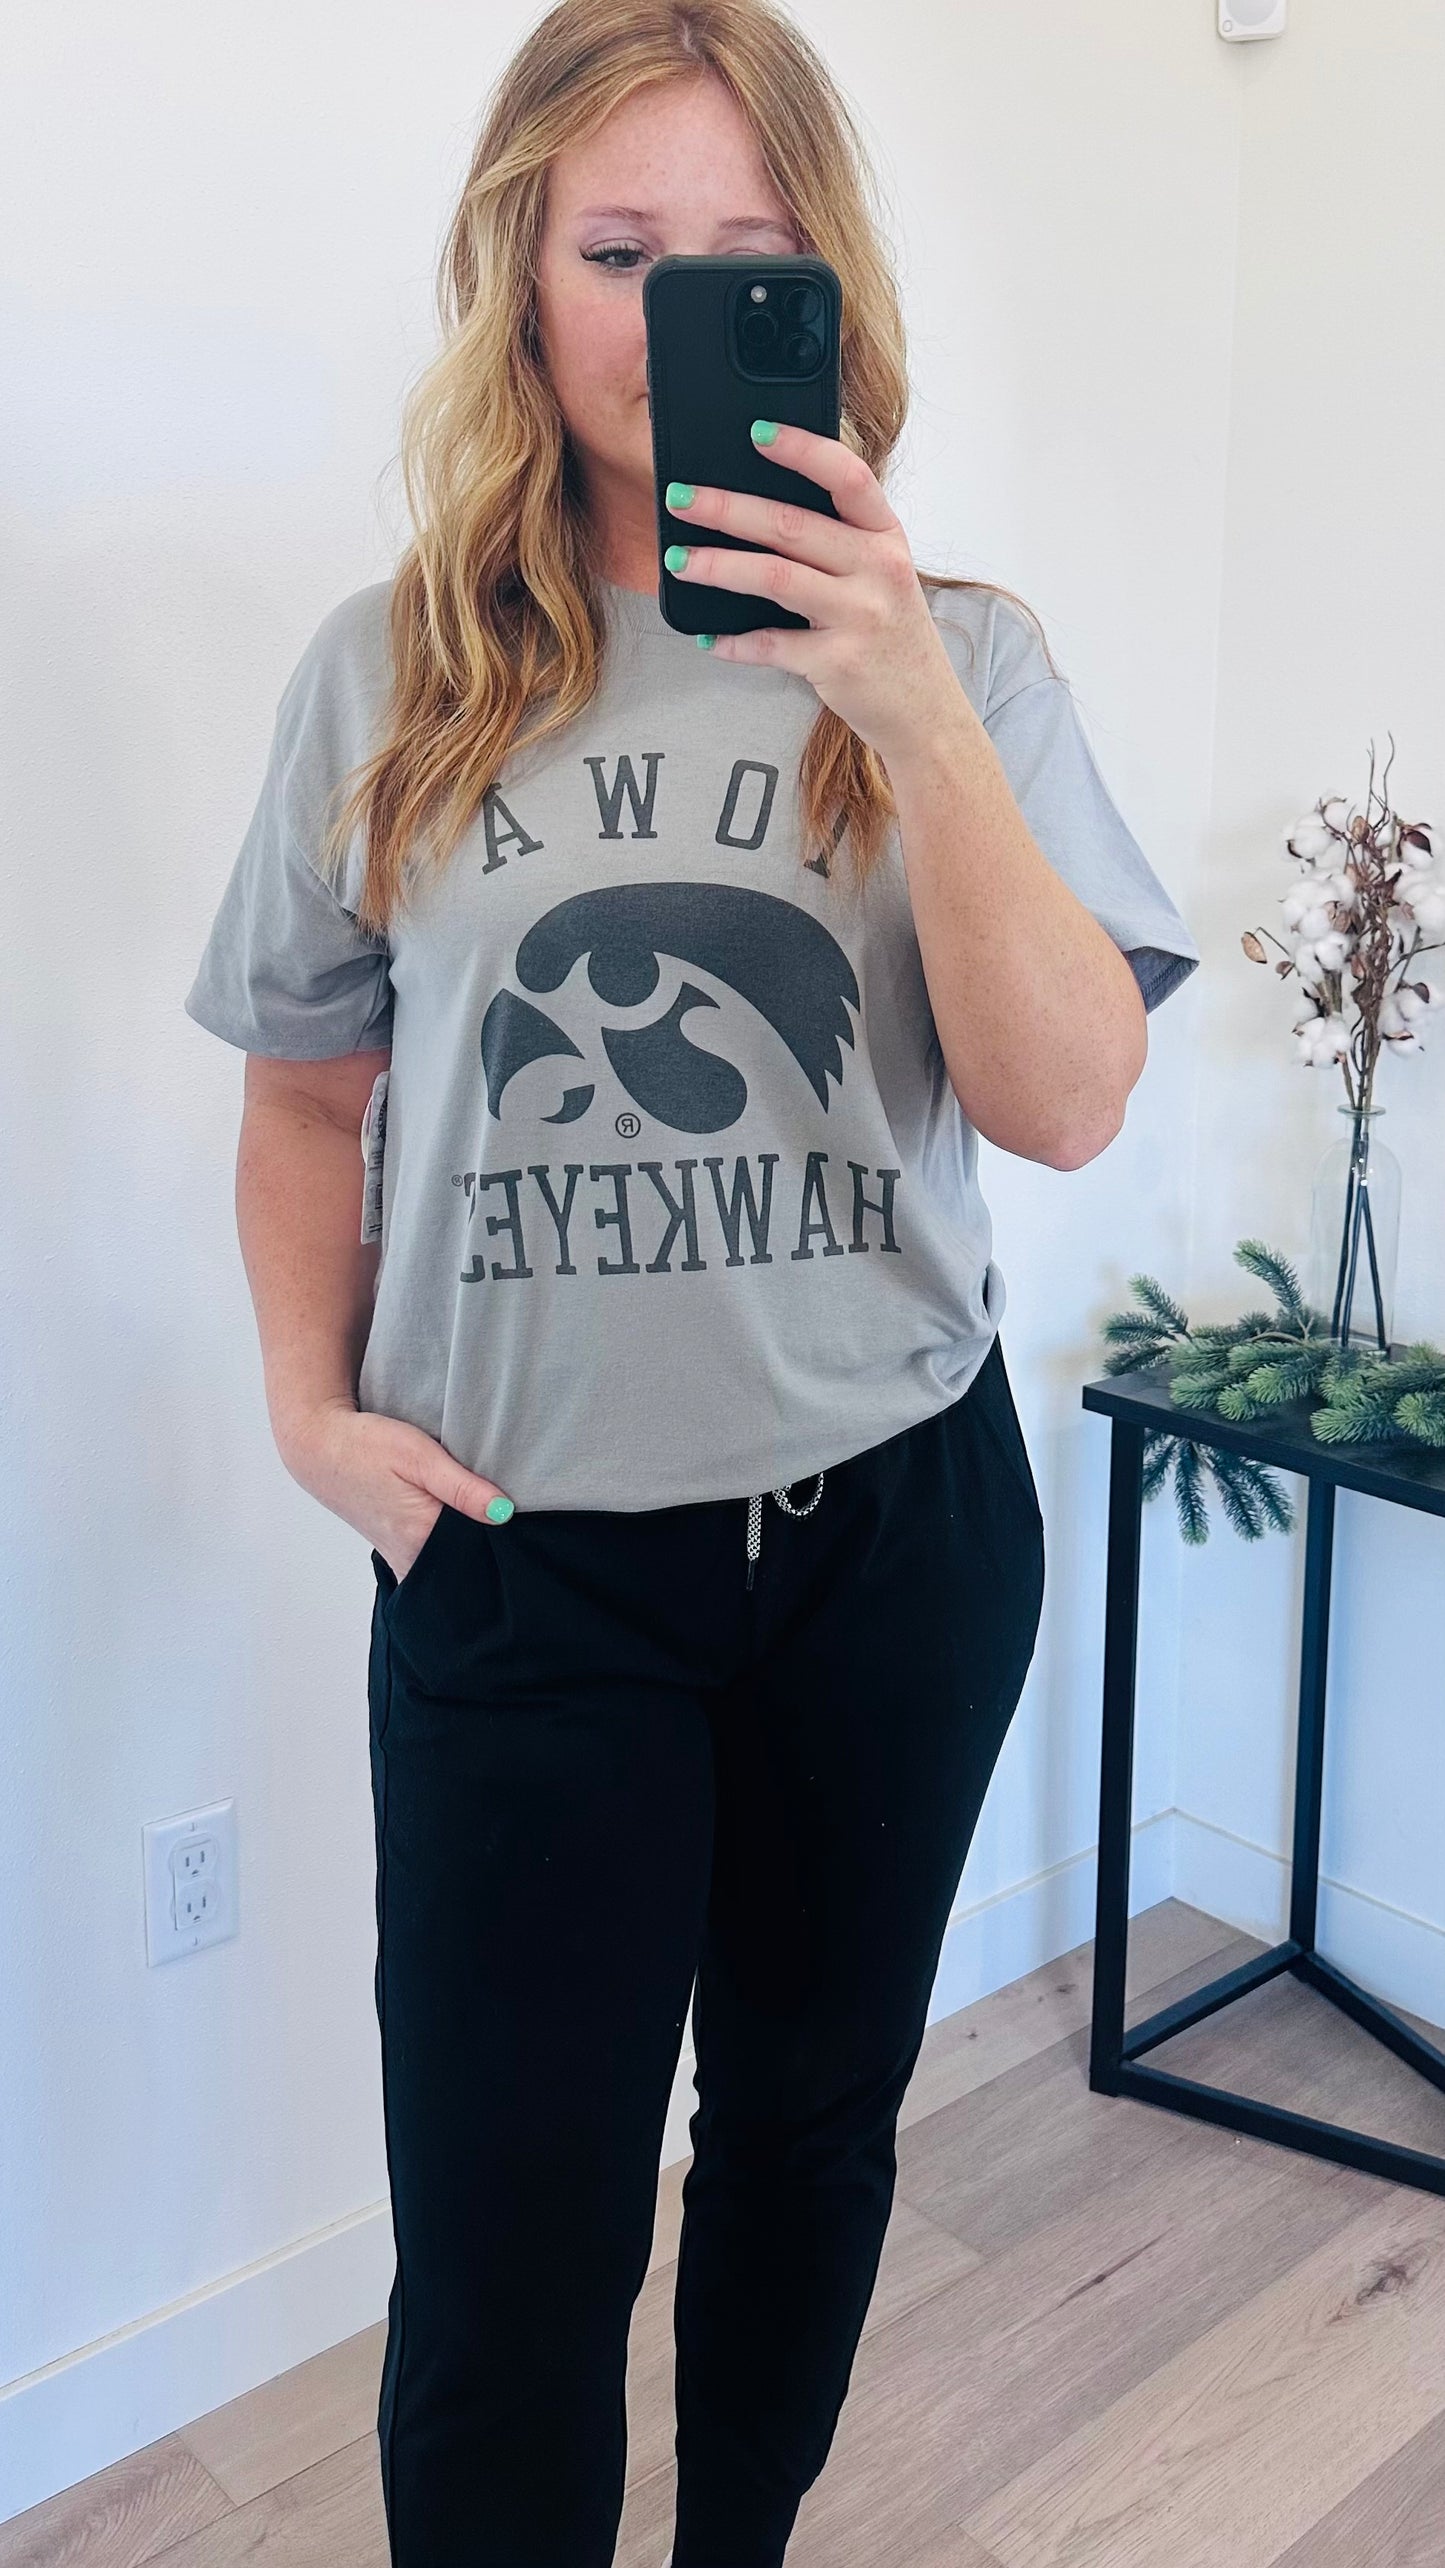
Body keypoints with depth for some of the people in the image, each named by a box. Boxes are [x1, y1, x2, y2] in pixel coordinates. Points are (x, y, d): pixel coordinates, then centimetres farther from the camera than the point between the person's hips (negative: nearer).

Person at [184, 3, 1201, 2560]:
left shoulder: (952, 659, -1)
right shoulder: (392, 674, 0)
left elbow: (1068, 1106, -11)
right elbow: (310, 1091, 8)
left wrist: (920, 723, -21)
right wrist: (311, 1398, -5)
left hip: (895, 1518, 2)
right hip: (521, 1554, -1)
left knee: (812, 2122, 21)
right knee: (505, 2252, 4)